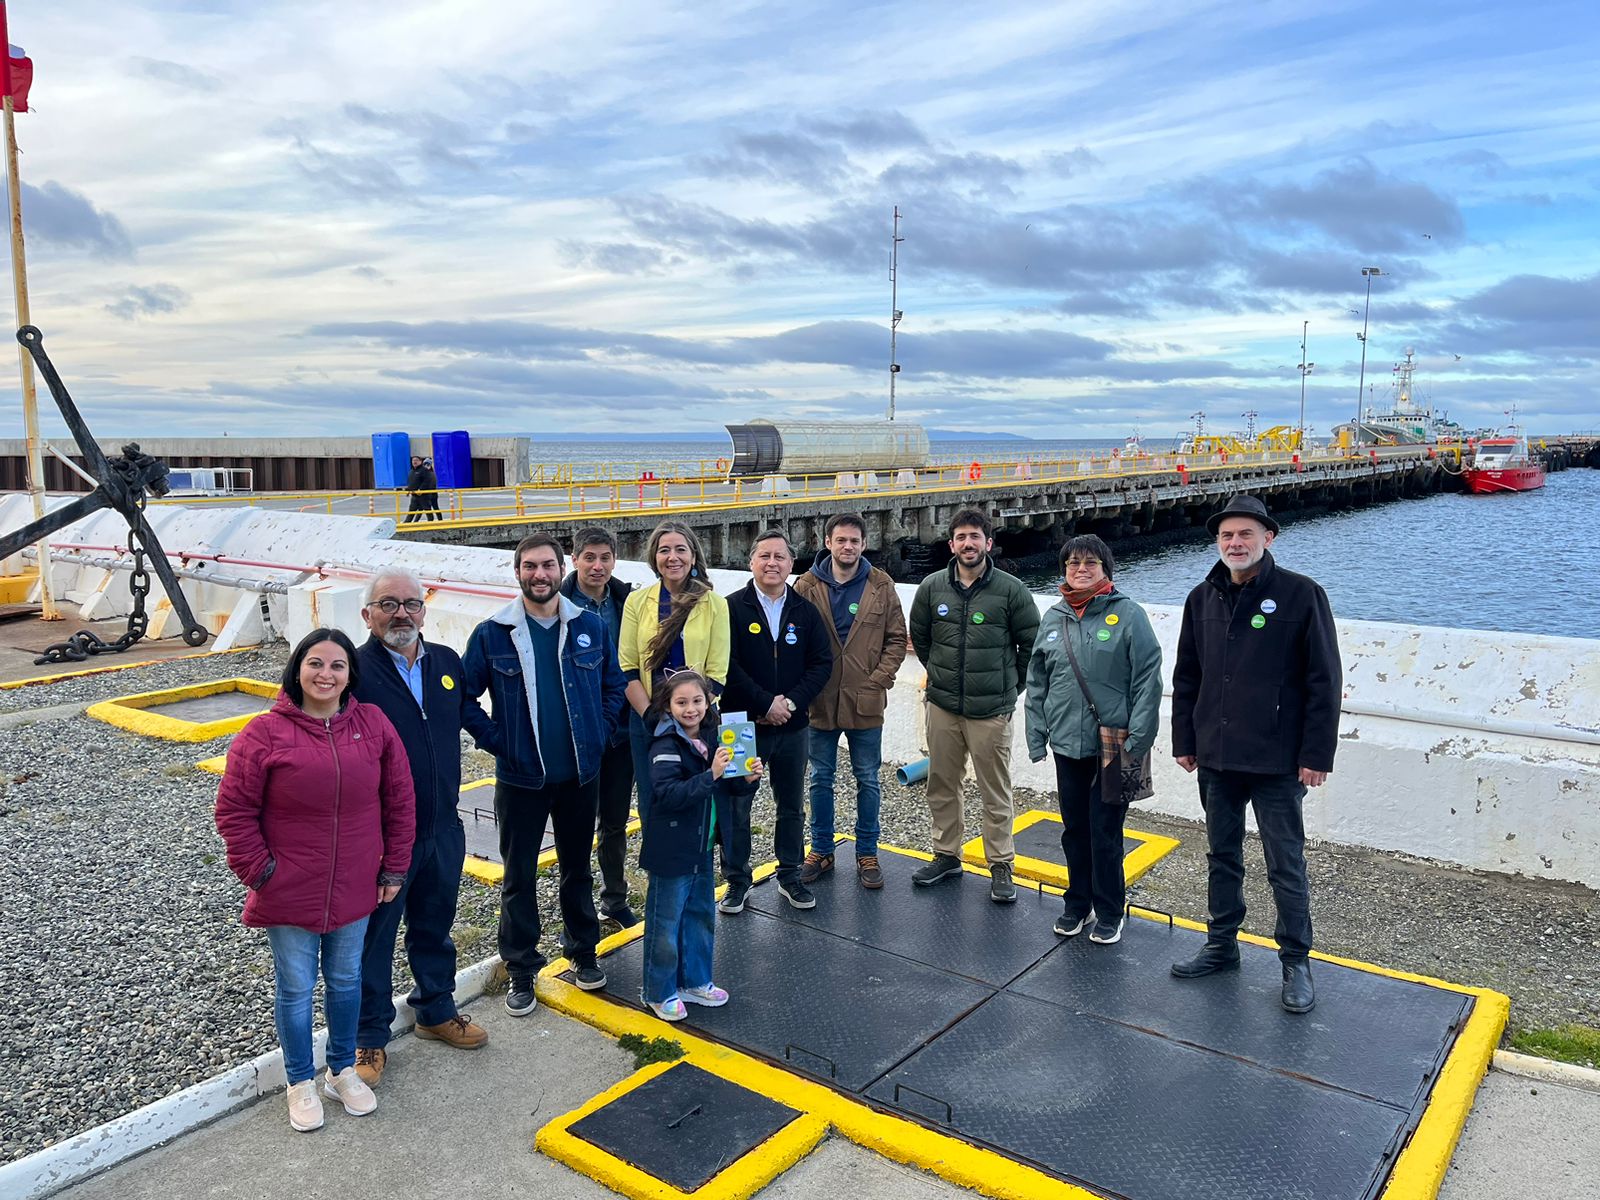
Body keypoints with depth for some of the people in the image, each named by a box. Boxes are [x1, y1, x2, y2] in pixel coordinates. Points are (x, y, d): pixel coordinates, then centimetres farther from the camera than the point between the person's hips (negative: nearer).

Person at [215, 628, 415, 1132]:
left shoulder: (373, 724, -4)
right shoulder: (265, 733, -13)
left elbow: (399, 801, 2)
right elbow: (234, 811, -7)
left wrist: (394, 867, 3)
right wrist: (260, 871, -9)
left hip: (354, 890, 3)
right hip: (289, 895, -3)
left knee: (346, 981, 19)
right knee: (296, 988, 12)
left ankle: (342, 1071, 39)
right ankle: (301, 1082, 33)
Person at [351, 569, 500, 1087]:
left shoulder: (447, 662, 4)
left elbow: (473, 716, 19)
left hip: (443, 829, 5)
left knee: (434, 927, 21)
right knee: (373, 937, 10)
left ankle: (437, 1011, 41)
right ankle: (370, 1038, 27)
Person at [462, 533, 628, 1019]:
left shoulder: (591, 627, -2)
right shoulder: (492, 634, -8)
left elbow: (614, 685, 6)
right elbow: (464, 695, -2)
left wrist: (599, 735, -1)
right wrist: (497, 741, -8)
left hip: (580, 774, 2)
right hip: (520, 778, -1)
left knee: (577, 868, 17)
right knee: (519, 876, 8)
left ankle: (583, 953, 34)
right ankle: (521, 972, 22)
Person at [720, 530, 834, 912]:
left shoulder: (806, 611, 5)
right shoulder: (732, 608, -6)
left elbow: (822, 662, 1)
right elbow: (727, 665, -13)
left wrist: (791, 702, -12)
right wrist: (765, 703, -16)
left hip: (792, 726, 3)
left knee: (792, 806, 14)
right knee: (736, 805, 4)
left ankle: (790, 875, 29)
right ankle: (736, 880, 18)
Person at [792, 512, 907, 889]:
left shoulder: (880, 586, -1)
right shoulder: (807, 586, -2)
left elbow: (897, 638, 2)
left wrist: (880, 679, -9)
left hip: (865, 702, 0)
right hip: (819, 701, 0)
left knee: (868, 780, 10)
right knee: (820, 779, 12)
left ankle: (867, 854, 23)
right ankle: (821, 851, 27)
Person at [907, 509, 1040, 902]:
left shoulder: (1011, 590, -7)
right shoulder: (932, 587, 1)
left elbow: (1032, 643, 3)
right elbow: (919, 636, 17)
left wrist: (1010, 685, 7)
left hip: (991, 711, -3)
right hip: (943, 707, 3)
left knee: (996, 792, 4)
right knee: (941, 785, 13)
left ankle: (1001, 866, 17)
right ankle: (946, 855, 29)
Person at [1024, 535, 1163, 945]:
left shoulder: (1128, 615, -7)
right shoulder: (1053, 618, 7)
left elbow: (1148, 681, -10)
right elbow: (1037, 682, 11)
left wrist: (1137, 741, -14)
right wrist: (1036, 736, 8)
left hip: (1112, 746, -4)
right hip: (1066, 744, 5)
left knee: (1106, 834, 2)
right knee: (1074, 830, 15)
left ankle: (1109, 912, 20)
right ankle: (1077, 903, 31)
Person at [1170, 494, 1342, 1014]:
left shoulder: (1301, 595, -9)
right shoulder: (1203, 599, 6)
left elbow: (1324, 680, -9)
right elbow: (1186, 677, 11)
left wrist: (1316, 754, -11)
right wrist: (1184, 741, 8)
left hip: (1277, 761, -5)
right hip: (1216, 757, 5)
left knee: (1286, 866, 5)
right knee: (1222, 857, 17)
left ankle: (1296, 962, 21)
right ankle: (1221, 945, 31)